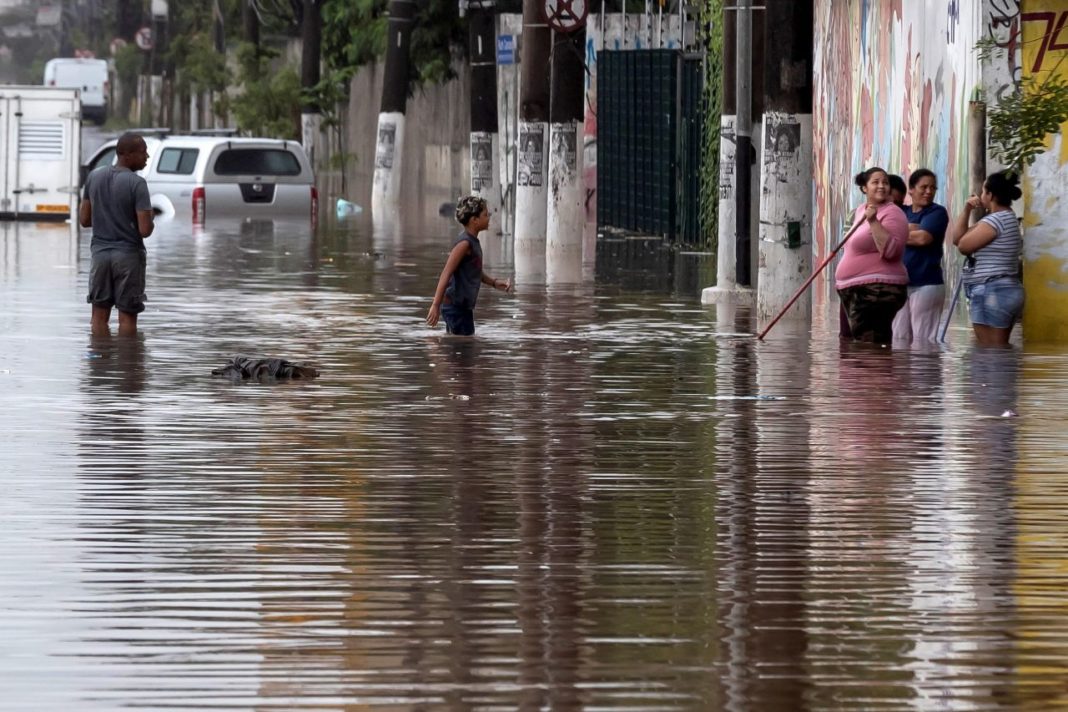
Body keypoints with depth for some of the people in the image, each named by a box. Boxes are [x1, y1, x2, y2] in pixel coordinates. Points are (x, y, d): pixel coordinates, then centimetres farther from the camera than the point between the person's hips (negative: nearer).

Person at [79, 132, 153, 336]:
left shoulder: (94, 177, 3)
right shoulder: (136, 184, -14)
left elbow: (84, 219, 9)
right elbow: (145, 230, -17)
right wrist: (150, 221, 4)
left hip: (100, 252, 5)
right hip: (128, 254, -5)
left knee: (100, 315, 8)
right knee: (127, 316, 2)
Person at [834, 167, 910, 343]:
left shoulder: (892, 214, -10)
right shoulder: (860, 211, 18)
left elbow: (890, 250, -24)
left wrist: (873, 221, -27)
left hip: (877, 291, -10)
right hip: (854, 290, 10)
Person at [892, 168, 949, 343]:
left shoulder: (937, 212, -1)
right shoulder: (901, 212, 15)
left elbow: (923, 237, -15)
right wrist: (910, 229, -15)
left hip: (926, 284, -6)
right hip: (899, 283, 6)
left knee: (923, 339, -6)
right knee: (900, 338, 8)